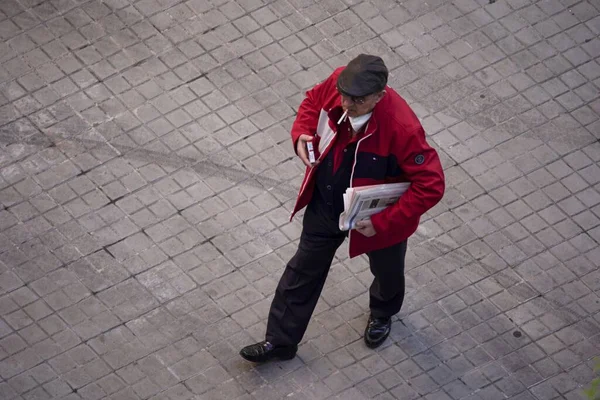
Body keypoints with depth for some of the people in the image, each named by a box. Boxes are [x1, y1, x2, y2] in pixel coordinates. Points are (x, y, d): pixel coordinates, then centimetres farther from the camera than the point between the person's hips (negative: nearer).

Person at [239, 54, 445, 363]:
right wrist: (302, 134, -18)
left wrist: (383, 222, -32)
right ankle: (280, 341, 39)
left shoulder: (402, 128, -41)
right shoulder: (338, 83, -25)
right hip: (325, 205, 4)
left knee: (386, 270, 28)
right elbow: (313, 100, 1)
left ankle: (383, 313, 63)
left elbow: (430, 186, -34)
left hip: (376, 218, -4)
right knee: (303, 270, 19)